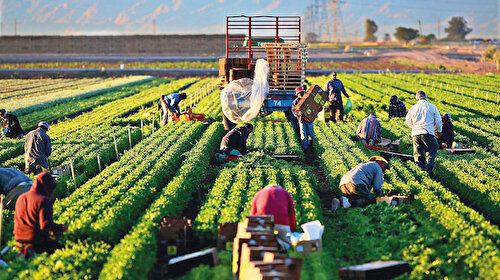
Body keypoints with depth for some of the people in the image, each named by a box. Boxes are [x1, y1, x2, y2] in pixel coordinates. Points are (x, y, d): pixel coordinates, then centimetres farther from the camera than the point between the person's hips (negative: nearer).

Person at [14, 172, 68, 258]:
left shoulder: (21, 198, 11)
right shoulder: (43, 200, -13)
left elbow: (16, 221, 20)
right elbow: (46, 224, -19)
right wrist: (61, 228, -3)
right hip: (37, 241, -8)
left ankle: (24, 252, -3)